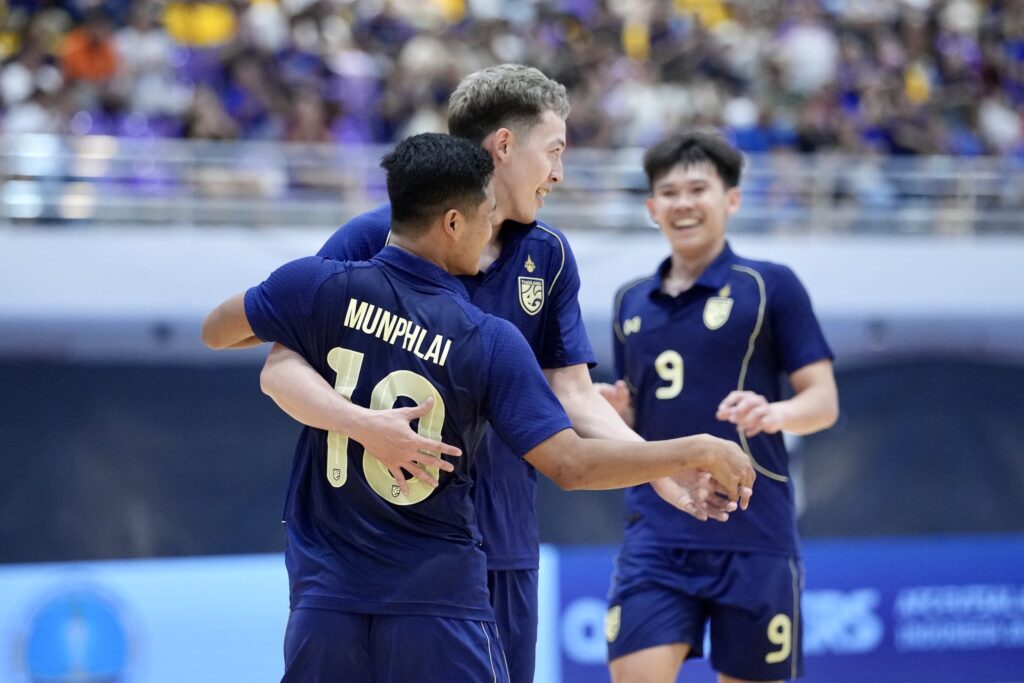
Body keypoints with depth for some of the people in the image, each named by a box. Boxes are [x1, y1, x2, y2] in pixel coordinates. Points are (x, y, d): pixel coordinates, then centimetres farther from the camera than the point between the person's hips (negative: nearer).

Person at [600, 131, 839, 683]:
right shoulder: (632, 303, 13)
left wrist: (773, 413, -24)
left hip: (752, 538, -3)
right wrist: (613, 409, -2)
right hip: (656, 531, 3)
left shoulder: (770, 286, -1)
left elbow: (823, 401, -3)